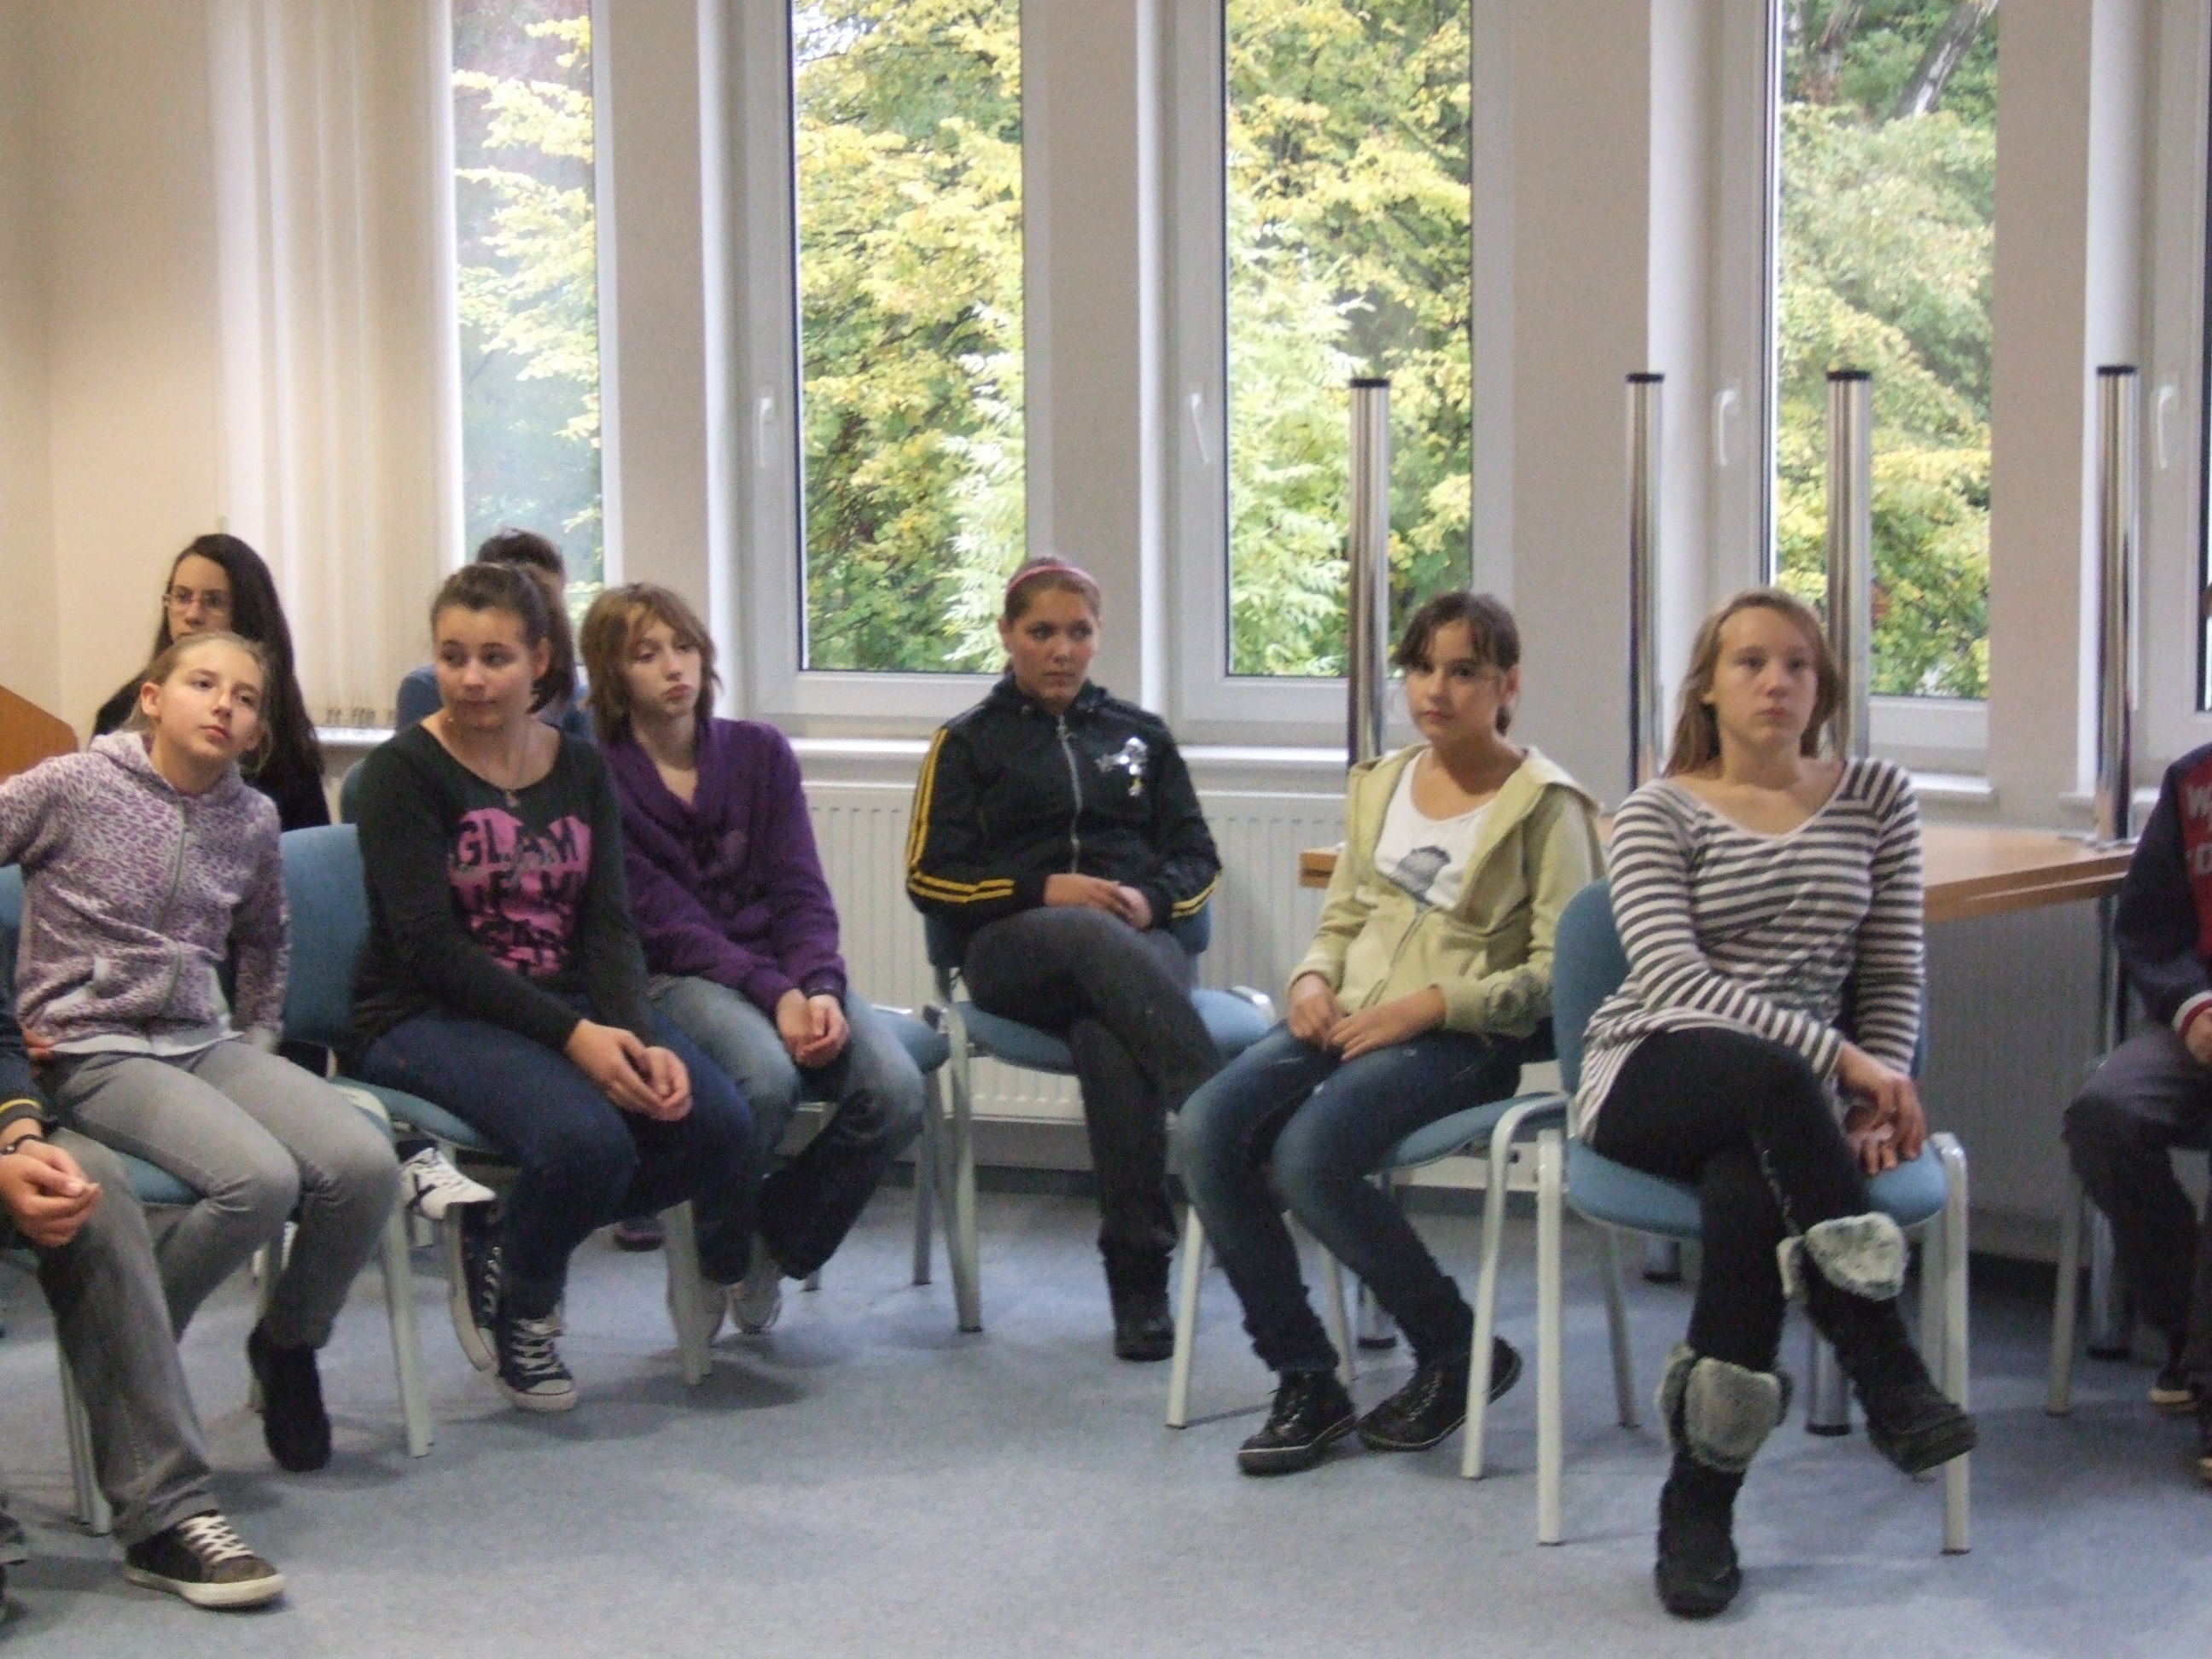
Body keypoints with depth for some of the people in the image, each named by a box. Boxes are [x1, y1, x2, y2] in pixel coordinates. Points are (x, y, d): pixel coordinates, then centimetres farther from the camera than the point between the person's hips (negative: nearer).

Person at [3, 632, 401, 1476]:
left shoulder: (253, 820, 11)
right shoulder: (70, 788, -4)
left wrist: (259, 1042, 19)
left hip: (208, 1043, 5)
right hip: (96, 1052, -5)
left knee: (364, 1165, -21)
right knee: (259, 1180, -31)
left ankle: (290, 1342, 7)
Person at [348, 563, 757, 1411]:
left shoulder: (581, 768, 9)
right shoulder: (404, 772, -7)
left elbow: (608, 927, 2)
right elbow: (432, 946, -16)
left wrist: (641, 1037, -18)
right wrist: (572, 1036, -25)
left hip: (570, 1003, 6)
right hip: (425, 1017, -6)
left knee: (718, 1121, -20)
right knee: (587, 1137, -33)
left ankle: (505, 1239, 2)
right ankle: (518, 1308, 0)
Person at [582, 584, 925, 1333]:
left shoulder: (759, 752, 12)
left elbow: (801, 893, 5)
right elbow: (667, 924, -9)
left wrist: (818, 989, -16)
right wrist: (775, 996, -23)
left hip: (783, 966, 4)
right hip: (674, 981, -4)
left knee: (896, 1091, -24)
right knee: (766, 1079, -37)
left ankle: (774, 1246, 1)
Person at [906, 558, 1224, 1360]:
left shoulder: (1141, 734, 25)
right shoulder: (970, 741, 18)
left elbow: (1198, 858, 21)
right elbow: (929, 877, 9)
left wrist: (1151, 898, -3)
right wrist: (1041, 891, -7)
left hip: (1138, 942, 1)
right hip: (1012, 948, -1)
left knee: (1109, 1043, -37)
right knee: (1093, 938, -41)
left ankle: (1140, 1282, -38)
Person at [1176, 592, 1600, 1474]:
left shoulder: (1546, 804, -3)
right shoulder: (1381, 783, 17)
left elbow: (1554, 972, -8)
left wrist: (1430, 1004, -18)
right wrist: (1313, 978, 1)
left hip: (1459, 1039, -6)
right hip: (1348, 1017, 6)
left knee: (1308, 1155, -31)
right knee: (1205, 1129, -22)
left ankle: (1459, 1352, -6)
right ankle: (1304, 1378, -10)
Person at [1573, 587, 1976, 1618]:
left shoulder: (1876, 798, 14)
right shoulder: (1660, 813, 4)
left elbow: (1893, 978, 13)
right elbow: (1672, 974, -11)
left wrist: (1878, 1097, -7)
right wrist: (1841, 1057, -23)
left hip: (1788, 1092, 2)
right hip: (1651, 1077, -2)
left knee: (1751, 1200, -36)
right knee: (1772, 1077, -39)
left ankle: (1700, 1510, -27)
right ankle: (1884, 1375, -40)